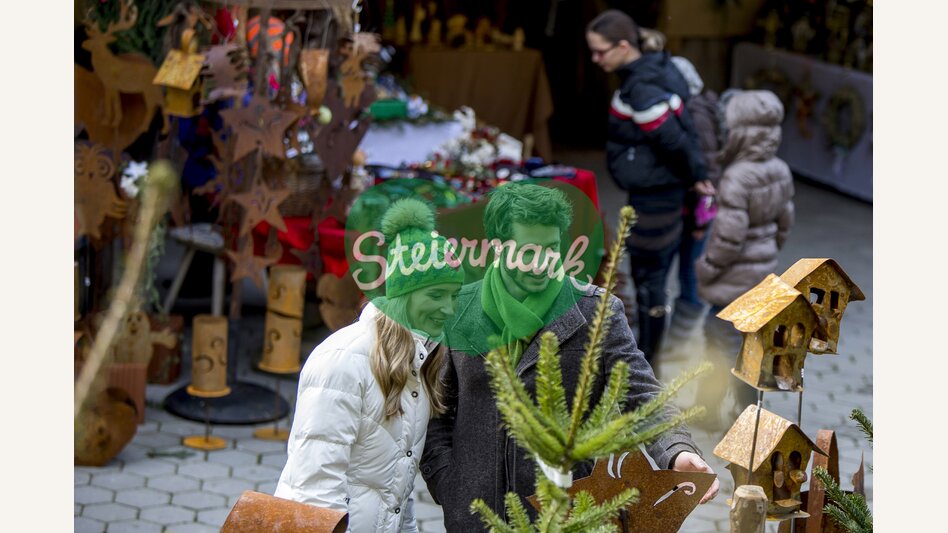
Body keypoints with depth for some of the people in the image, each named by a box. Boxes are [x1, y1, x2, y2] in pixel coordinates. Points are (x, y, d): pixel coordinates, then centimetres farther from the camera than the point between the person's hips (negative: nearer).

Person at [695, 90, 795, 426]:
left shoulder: (737, 178, -25)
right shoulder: (780, 171, 0)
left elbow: (728, 236, -24)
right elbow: (784, 222, 9)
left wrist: (706, 268, -9)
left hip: (735, 277, -8)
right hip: (764, 271, 8)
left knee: (726, 342, 3)